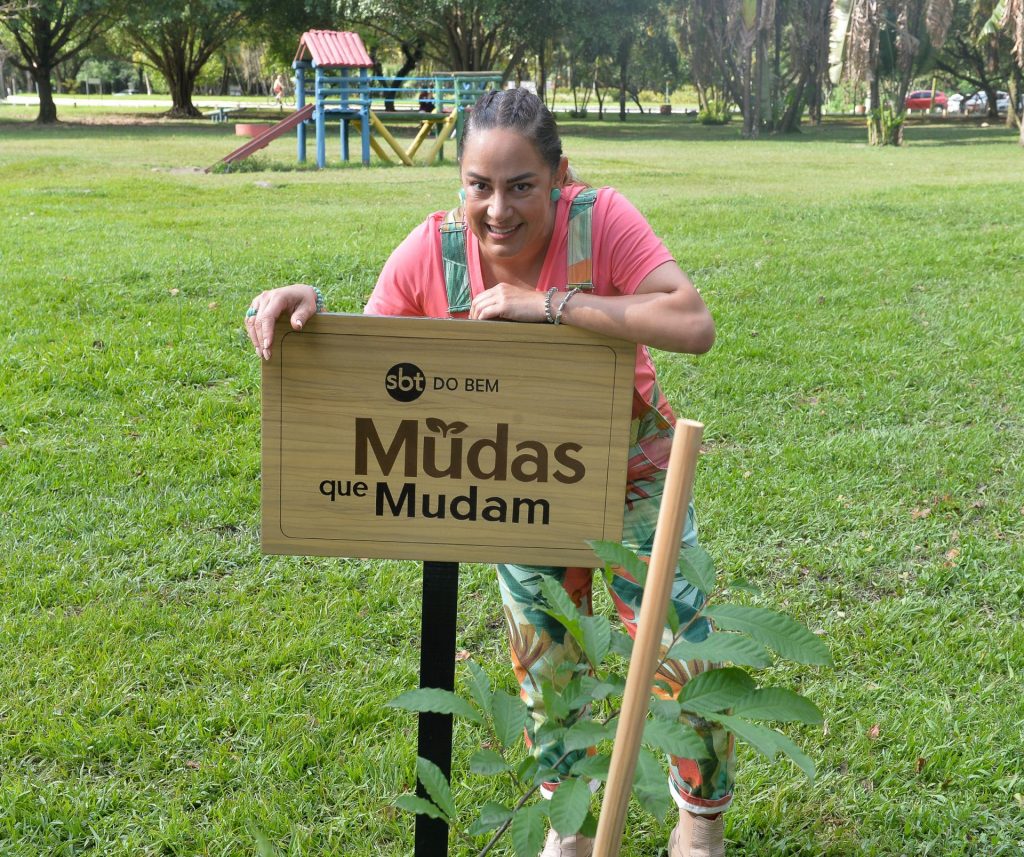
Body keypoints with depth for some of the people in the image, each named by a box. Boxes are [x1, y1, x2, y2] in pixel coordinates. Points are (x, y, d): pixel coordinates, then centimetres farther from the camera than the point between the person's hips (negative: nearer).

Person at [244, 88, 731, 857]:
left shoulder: (600, 222, -28)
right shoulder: (435, 250, -20)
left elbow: (695, 326, -39)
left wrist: (549, 304, -42)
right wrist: (307, 313, -36)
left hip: (630, 475, -2)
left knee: (678, 660, 3)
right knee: (546, 665, 17)